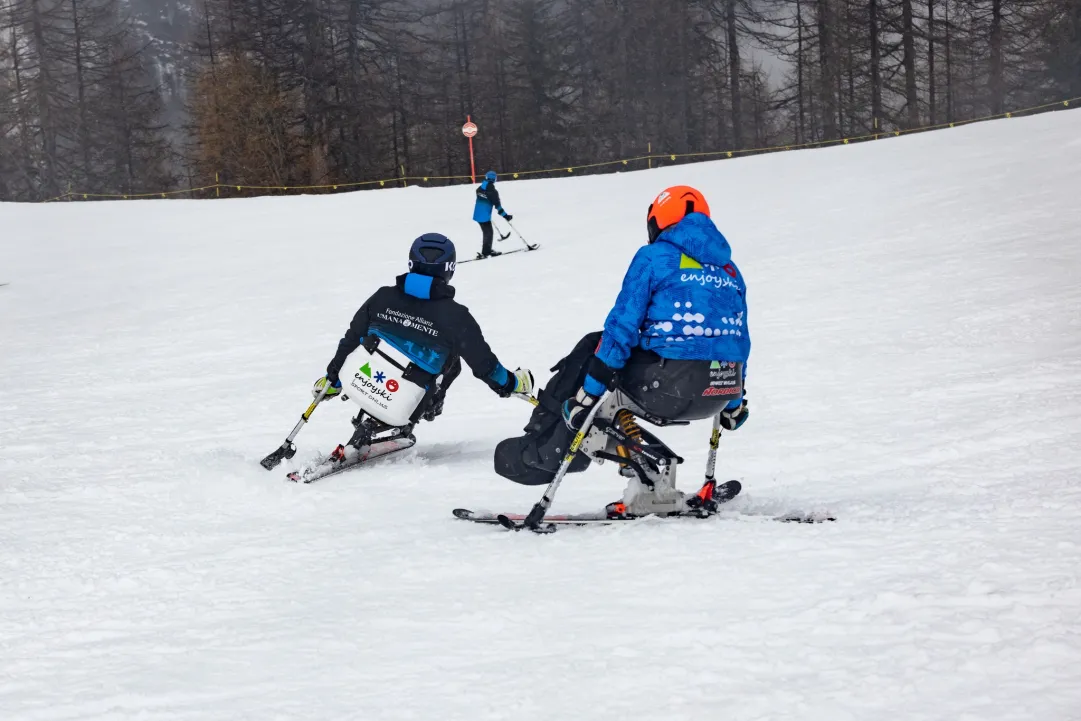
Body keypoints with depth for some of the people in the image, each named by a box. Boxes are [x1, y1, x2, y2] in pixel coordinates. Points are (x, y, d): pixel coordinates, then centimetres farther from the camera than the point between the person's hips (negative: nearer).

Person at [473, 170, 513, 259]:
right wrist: (505, 215, -8)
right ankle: (485, 253, 1)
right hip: (485, 216, -7)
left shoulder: (479, 189, 4)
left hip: (477, 214, 7)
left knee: (486, 232, 19)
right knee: (488, 233, 3)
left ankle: (487, 250, 28)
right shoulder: (492, 191, -17)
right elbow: (497, 205, -16)